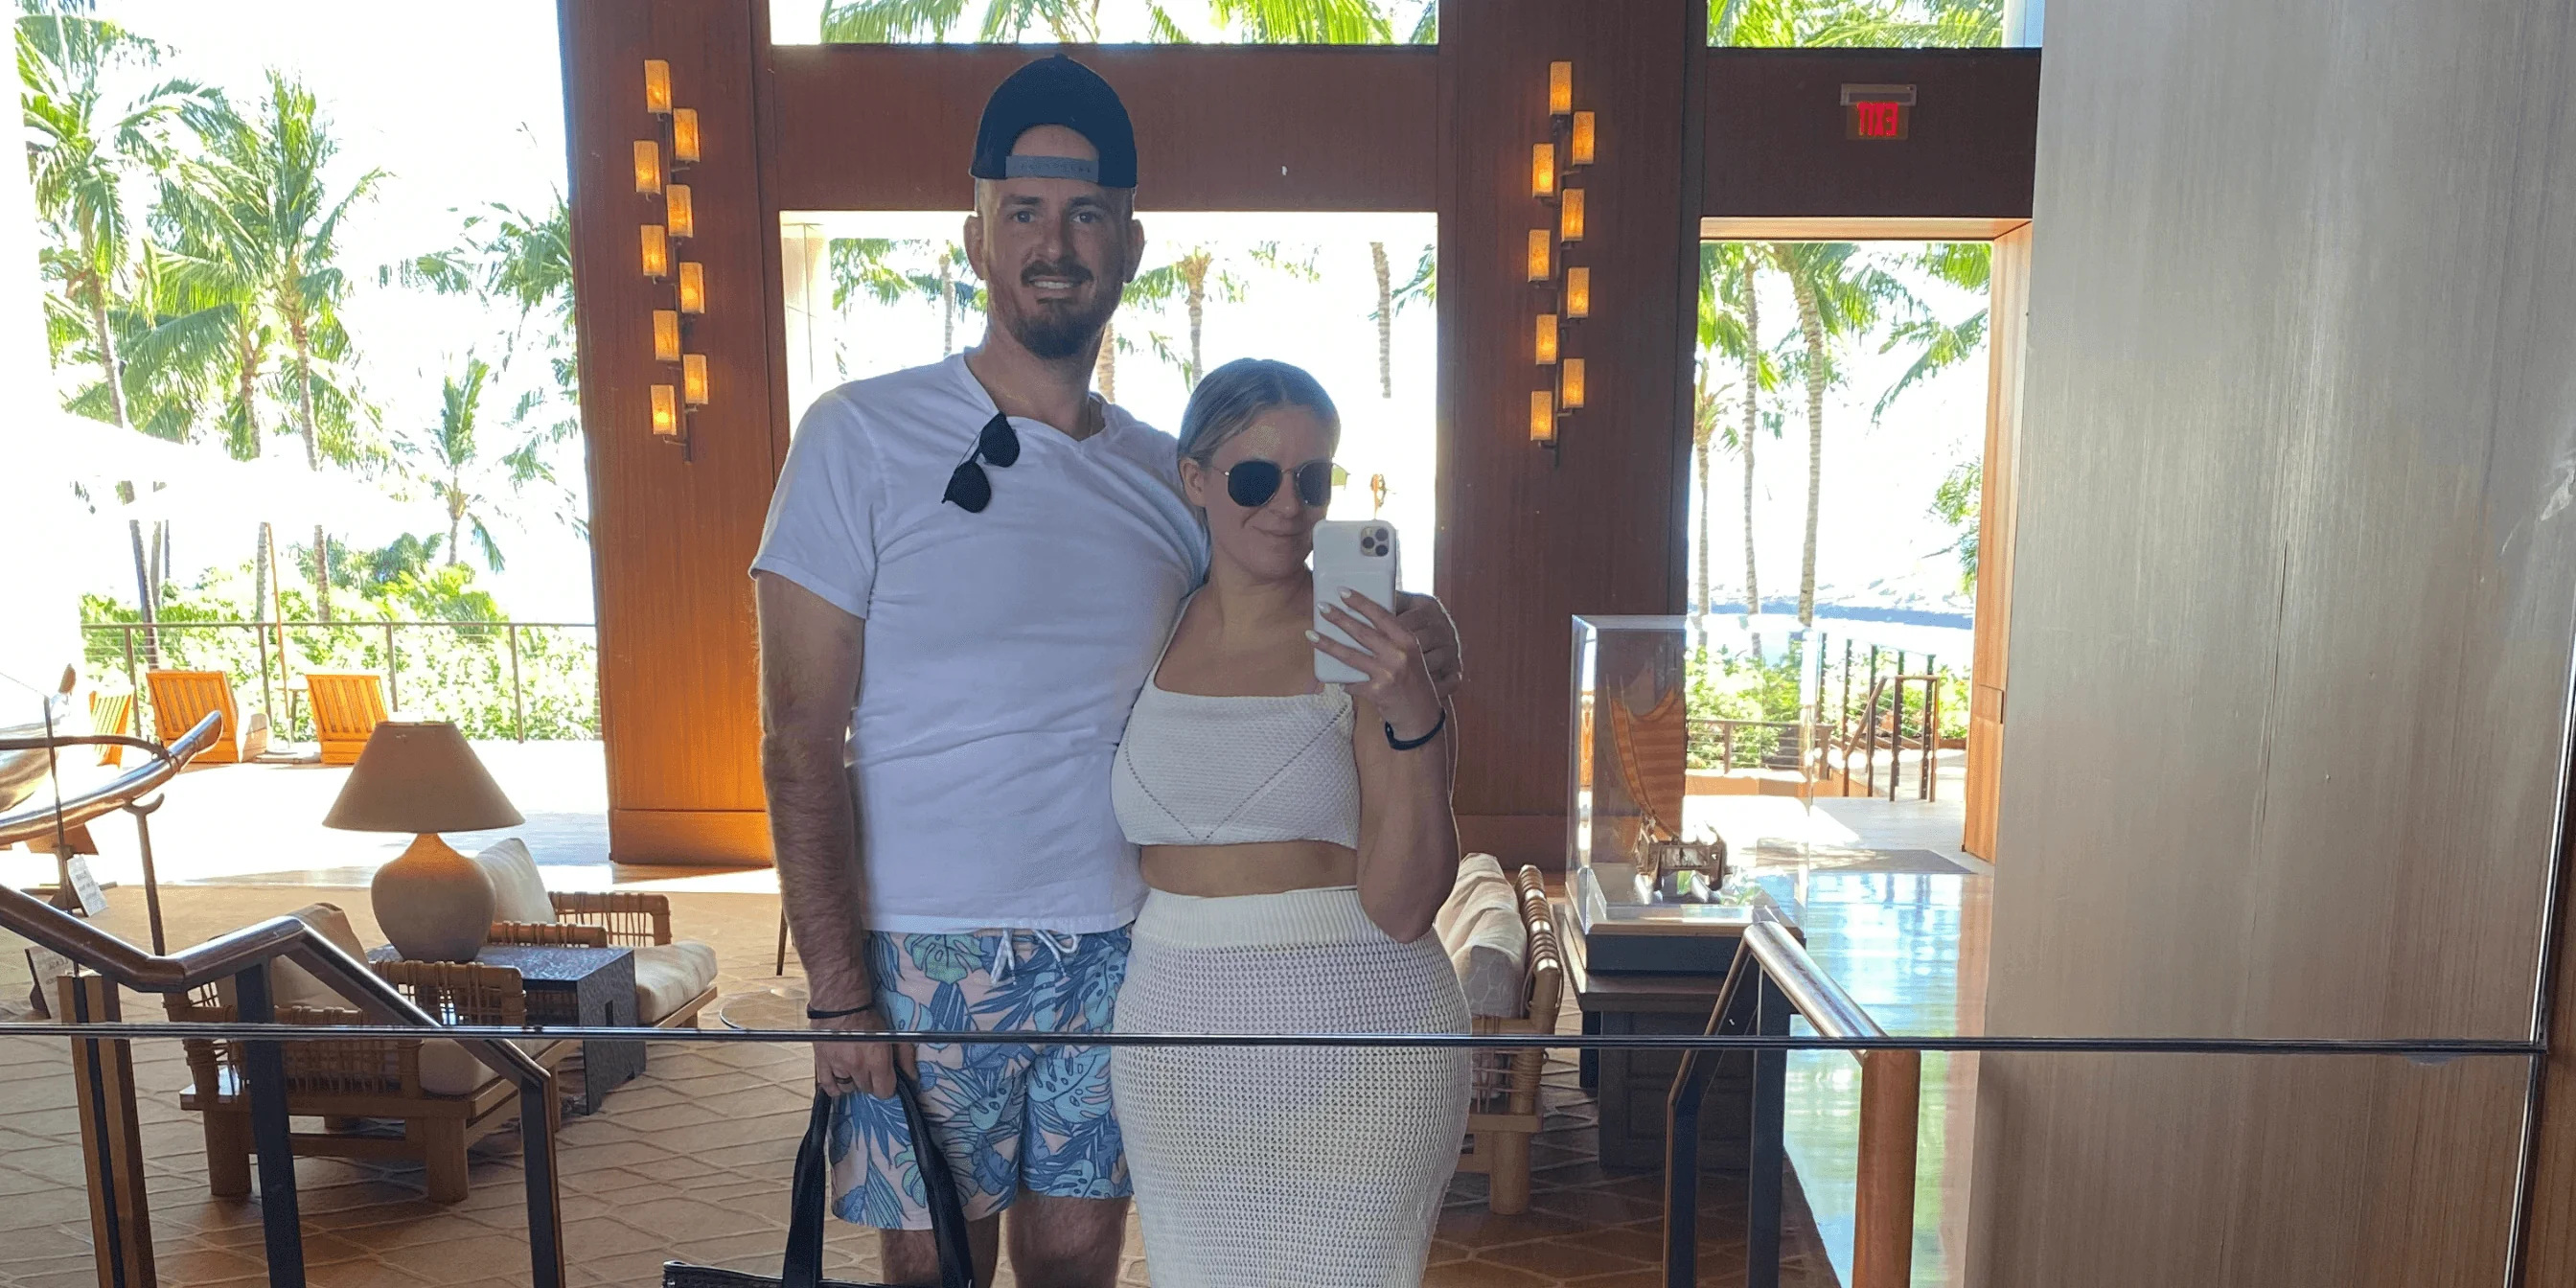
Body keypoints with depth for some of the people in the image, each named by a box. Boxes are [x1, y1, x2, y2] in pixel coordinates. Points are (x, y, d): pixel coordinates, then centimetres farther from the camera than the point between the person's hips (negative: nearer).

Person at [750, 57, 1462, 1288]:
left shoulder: (1170, 481, 5)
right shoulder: (862, 438, -7)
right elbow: (800, 744, -8)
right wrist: (837, 992, -12)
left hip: (1120, 952, 3)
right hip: (927, 954, -3)